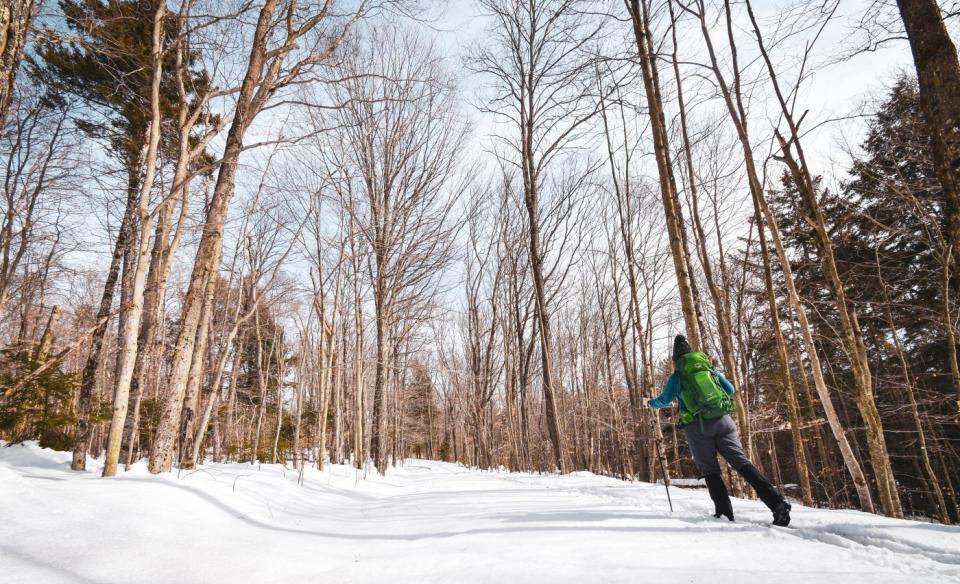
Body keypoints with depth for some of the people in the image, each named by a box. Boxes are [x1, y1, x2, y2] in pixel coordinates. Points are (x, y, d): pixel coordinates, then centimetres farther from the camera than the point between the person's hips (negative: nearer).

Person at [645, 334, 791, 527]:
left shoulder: (677, 376, 6)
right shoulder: (711, 369, 14)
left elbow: (664, 400, 13)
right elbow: (731, 390, 23)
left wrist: (650, 403, 33)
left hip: (697, 426, -2)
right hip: (723, 420, 3)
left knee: (710, 471, 6)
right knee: (742, 462, 0)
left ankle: (725, 513, -1)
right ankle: (777, 502, -13)